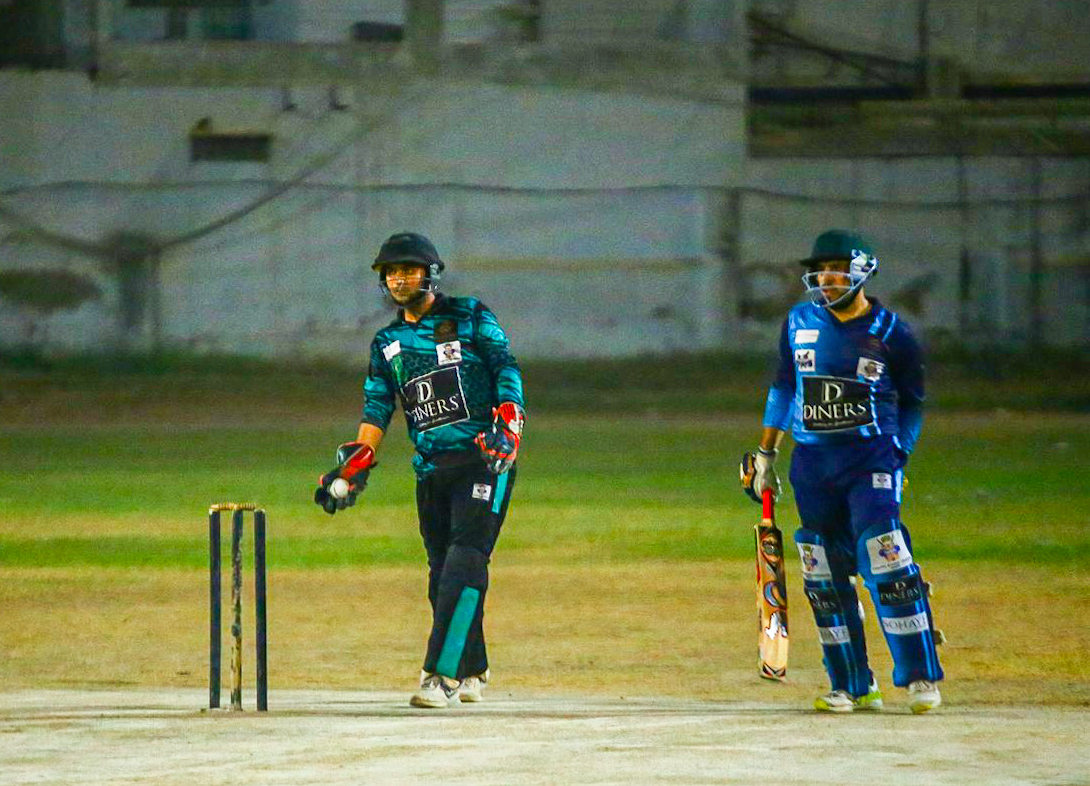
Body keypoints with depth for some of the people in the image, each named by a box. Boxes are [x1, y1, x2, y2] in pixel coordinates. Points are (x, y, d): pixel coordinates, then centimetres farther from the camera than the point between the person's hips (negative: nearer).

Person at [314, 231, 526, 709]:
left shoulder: (470, 317, 4)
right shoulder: (387, 343, 16)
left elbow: (507, 369, -3)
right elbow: (376, 410, 12)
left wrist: (506, 429, -18)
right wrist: (353, 469, 0)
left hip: (484, 459, -5)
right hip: (431, 468, 5)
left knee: (465, 562, -16)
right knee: (442, 572, 5)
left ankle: (440, 676, -24)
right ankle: (471, 674, 18)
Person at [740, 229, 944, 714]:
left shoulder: (890, 333, -2)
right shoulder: (799, 323, 7)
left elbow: (912, 402, 8)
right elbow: (784, 388, 17)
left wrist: (898, 456, 1)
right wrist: (764, 454, 15)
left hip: (872, 459, -4)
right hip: (812, 462, 4)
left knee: (885, 562, -15)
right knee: (825, 578, 2)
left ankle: (920, 677, -7)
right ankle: (853, 687, 11)